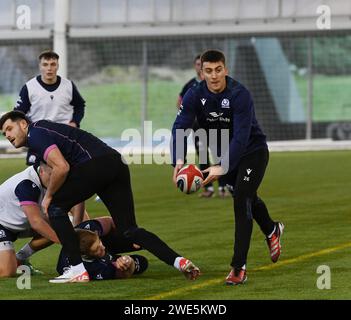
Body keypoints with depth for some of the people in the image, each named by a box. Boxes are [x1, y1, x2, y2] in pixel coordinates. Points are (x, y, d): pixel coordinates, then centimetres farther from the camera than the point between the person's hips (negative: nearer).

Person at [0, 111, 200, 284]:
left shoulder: (35, 134, 1)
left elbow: (62, 168, -14)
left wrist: (48, 196, 3)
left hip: (96, 165, -9)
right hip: (117, 163, 9)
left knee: (55, 206, 5)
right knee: (129, 230, 9)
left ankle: (78, 270, -1)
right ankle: (178, 261, -4)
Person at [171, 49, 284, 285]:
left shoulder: (240, 95, -30)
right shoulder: (196, 95, -16)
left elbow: (241, 136, -36)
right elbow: (180, 127, -23)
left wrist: (223, 168, -45)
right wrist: (179, 161, -39)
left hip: (253, 152, -6)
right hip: (225, 154, 6)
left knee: (242, 201, -19)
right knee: (246, 197, 24)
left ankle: (239, 268, -19)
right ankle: (272, 230, 56)